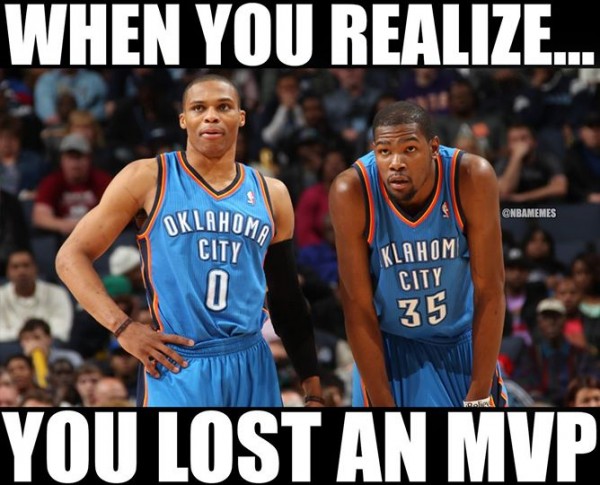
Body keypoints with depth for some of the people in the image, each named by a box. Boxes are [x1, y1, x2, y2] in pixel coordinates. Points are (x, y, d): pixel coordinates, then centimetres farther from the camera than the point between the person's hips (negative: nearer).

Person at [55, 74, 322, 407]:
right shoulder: (148, 179, -1)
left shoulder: (271, 195, 10)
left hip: (251, 367, 4)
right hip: (176, 368, -4)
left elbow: (286, 300, 16)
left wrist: (313, 391, 11)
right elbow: (72, 256, -1)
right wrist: (123, 328, -13)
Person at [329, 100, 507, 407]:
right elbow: (358, 308, -18)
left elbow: (489, 291, -17)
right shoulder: (352, 192, -24)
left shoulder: (471, 178, -23)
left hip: (463, 342, 1)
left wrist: (479, 396, -18)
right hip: (388, 347, -1)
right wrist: (383, 405, -18)